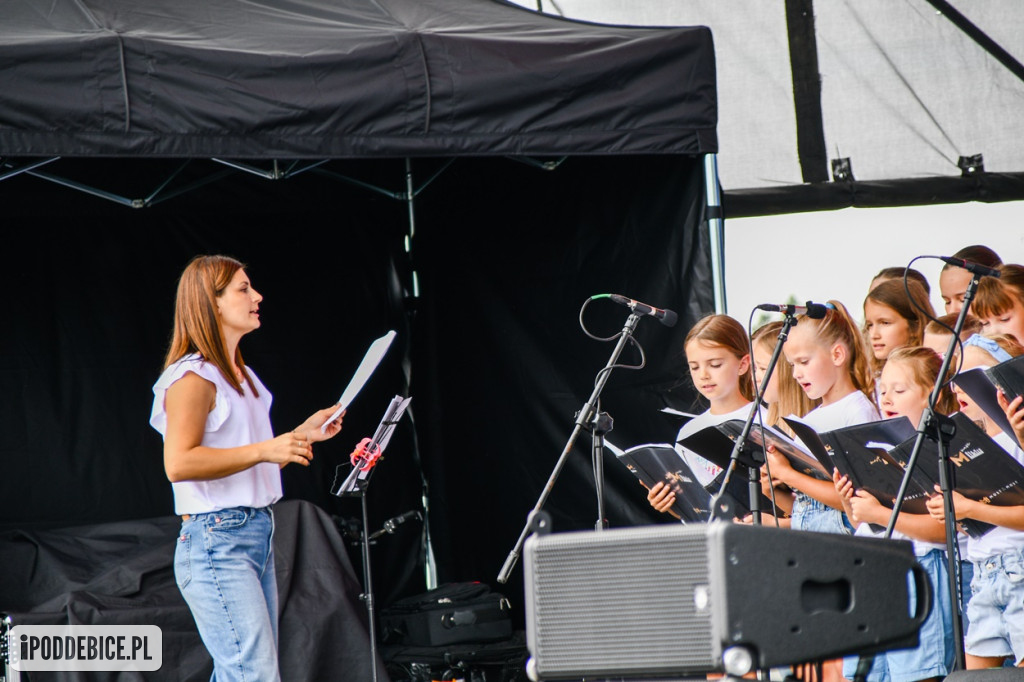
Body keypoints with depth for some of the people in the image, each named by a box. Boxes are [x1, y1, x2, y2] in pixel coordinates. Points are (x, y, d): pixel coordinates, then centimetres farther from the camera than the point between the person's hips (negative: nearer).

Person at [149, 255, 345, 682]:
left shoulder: (241, 375, 20)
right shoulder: (193, 377, -10)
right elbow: (178, 463, -22)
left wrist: (302, 434, 17)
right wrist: (264, 450, -22)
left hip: (257, 535, 10)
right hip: (215, 541, -10)